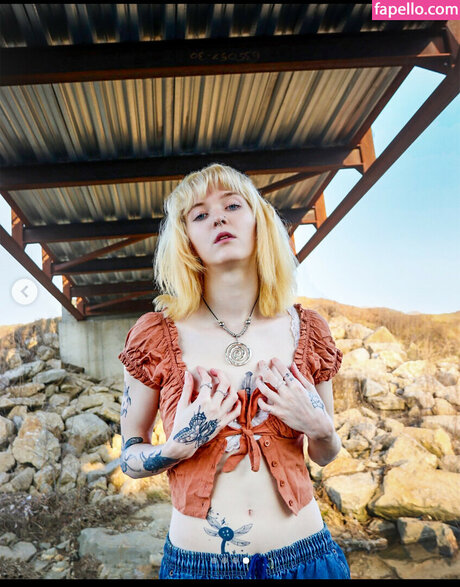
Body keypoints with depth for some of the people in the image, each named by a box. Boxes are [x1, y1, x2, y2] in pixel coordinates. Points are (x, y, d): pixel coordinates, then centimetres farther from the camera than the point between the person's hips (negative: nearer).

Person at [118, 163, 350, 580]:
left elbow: (325, 456, 8)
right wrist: (180, 445, -19)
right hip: (196, 561, -1)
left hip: (306, 556, 2)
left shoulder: (307, 330, -4)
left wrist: (320, 428, -13)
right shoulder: (156, 334, -10)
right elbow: (129, 459, 0)